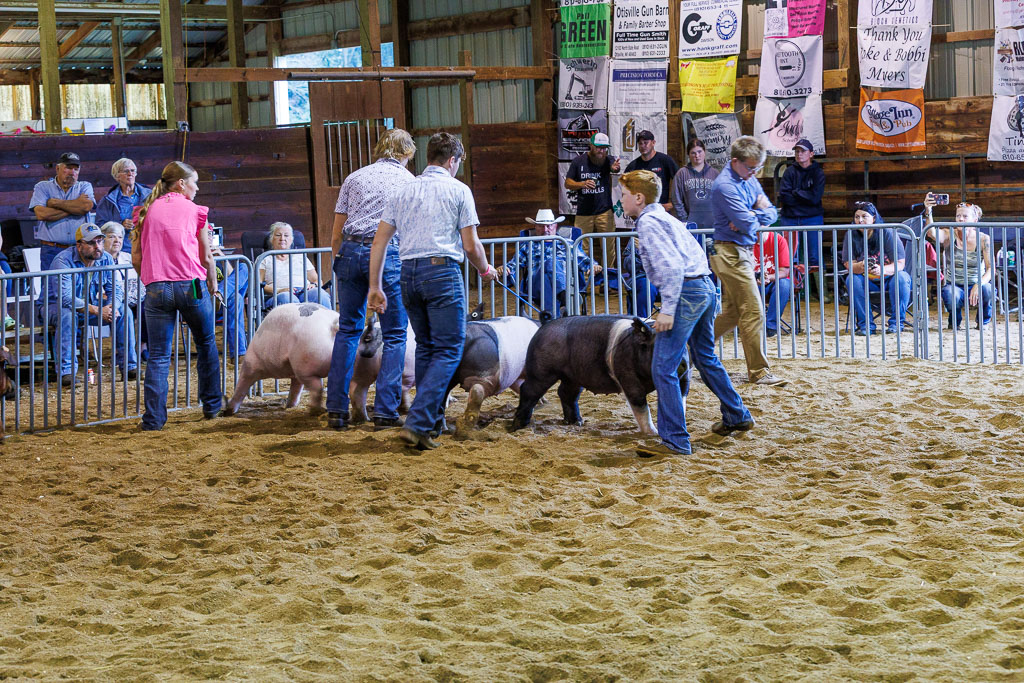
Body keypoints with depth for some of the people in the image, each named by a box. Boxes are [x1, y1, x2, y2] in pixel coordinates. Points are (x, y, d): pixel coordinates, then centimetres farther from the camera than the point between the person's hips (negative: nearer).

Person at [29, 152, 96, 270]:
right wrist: (75, 207, -4)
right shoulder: (42, 187, 9)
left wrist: (56, 203, -2)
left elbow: (87, 206, -8)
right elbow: (41, 214, -8)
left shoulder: (84, 186, 14)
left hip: (80, 250, 1)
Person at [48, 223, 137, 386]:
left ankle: (129, 366, -8)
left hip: (91, 306, 5)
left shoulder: (105, 259, -4)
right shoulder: (63, 261, -23)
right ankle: (66, 371, -35)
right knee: (66, 314, -39)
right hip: (57, 306, -5)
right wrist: (97, 311, -37)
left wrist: (111, 307, -29)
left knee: (124, 311, -13)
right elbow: (65, 297, -32)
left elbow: (115, 289, -4)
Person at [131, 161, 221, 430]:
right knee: (206, 345, 18)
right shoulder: (194, 211, 3)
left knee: (158, 357, 3)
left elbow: (136, 259, 9)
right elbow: (207, 257, 3)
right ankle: (212, 406, 25)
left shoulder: (147, 211, 11)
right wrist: (212, 285, 18)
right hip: (191, 286, -2)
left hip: (156, 288, 2)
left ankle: (153, 419, -4)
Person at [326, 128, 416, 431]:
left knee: (348, 329, 11)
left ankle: (336, 409, 8)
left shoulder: (354, 178, 17)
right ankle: (385, 411, 0)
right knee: (394, 335, 5)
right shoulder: (409, 181, 11)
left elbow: (335, 236, 13)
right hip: (389, 252, -3)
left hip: (351, 250, 3)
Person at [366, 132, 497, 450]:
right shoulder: (458, 190, 2)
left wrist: (375, 287, 14)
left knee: (425, 347, 19)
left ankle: (432, 420, 22)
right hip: (442, 271, -5)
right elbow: (471, 246, -1)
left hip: (409, 274, 5)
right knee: (448, 350, -3)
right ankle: (416, 423, -15)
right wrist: (485, 270, 18)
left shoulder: (404, 191, 15)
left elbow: (379, 242, 10)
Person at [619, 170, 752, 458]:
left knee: (663, 368, -9)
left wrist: (667, 309, -23)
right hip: (706, 286, 11)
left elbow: (672, 265, -22)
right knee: (705, 358, 27)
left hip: (686, 291, -11)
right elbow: (695, 253, 24)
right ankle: (738, 417, 40)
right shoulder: (665, 218, 20)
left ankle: (675, 440, -11)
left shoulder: (648, 222, -10)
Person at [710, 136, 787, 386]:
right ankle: (759, 371, -3)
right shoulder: (725, 186, -17)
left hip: (743, 252, 10)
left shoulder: (750, 180, 12)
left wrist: (750, 216, -12)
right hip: (731, 254, -10)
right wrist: (756, 215, -2)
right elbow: (750, 226, -23)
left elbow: (771, 214, 7)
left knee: (732, 313, 15)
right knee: (753, 312, -8)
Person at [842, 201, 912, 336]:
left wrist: (882, 270, -40)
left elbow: (900, 263, -18)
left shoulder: (887, 232, -14)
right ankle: (865, 324, -23)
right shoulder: (851, 235, -6)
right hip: (868, 282, 2)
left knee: (901, 278, -33)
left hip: (889, 279, -2)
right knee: (852, 279, -27)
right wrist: (861, 267, -39)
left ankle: (896, 322, -21)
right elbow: (849, 265, -13)